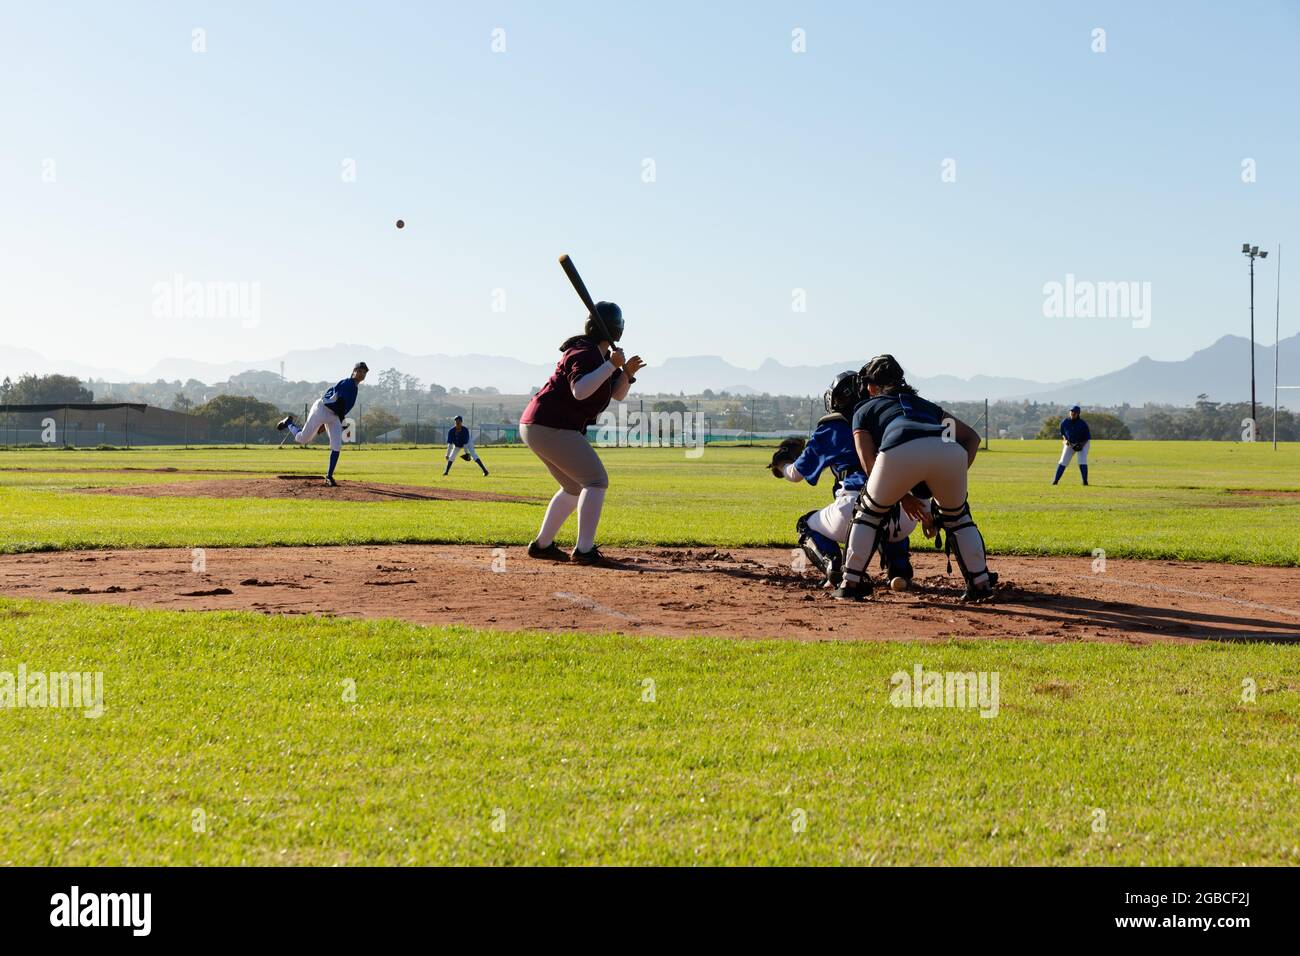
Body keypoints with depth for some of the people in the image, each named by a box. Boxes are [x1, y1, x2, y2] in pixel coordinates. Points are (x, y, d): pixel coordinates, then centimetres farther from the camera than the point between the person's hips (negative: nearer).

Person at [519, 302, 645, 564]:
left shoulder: (603, 356, 15)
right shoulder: (585, 354, -16)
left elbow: (618, 394, 18)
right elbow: (580, 390, -33)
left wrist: (627, 373, -1)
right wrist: (611, 366, -30)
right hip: (551, 427, -11)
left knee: (575, 487, 21)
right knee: (596, 481, -11)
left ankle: (542, 544, 23)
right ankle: (584, 550, -18)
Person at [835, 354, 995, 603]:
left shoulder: (864, 410, 35)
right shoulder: (925, 405, 44)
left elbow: (869, 463, 19)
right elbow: (972, 436, 34)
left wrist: (903, 497, 25)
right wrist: (956, 476, 27)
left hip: (900, 451, -3)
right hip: (949, 451, 3)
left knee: (870, 513, 23)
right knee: (956, 517, 28)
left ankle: (851, 582, 20)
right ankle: (981, 582, 20)